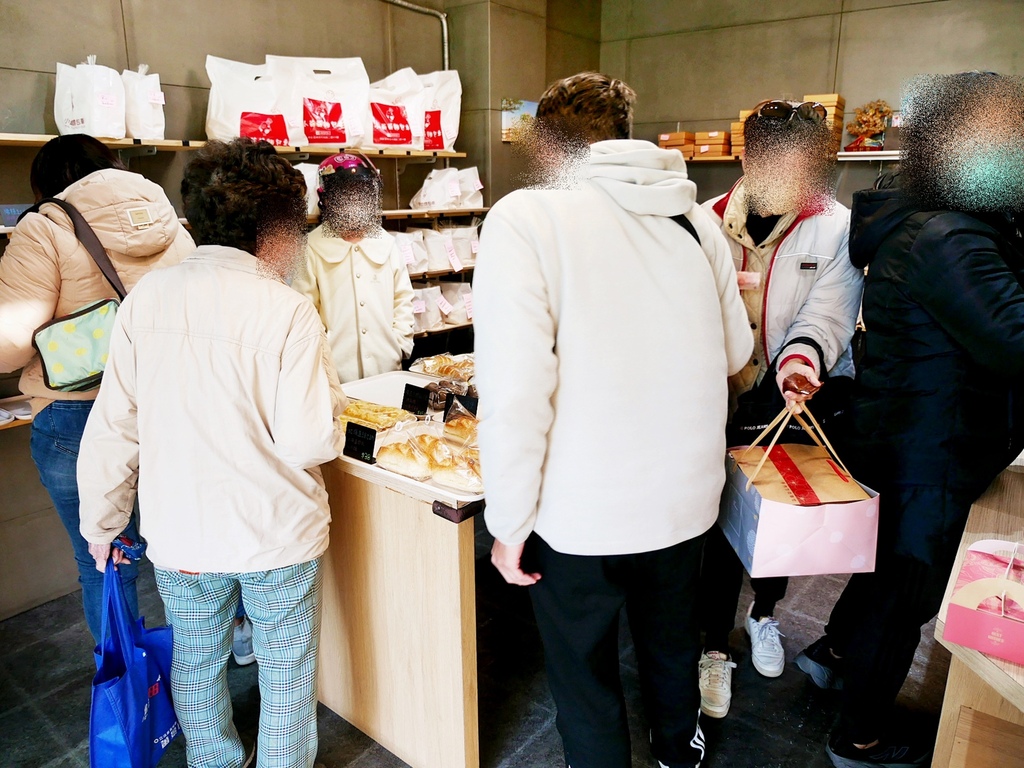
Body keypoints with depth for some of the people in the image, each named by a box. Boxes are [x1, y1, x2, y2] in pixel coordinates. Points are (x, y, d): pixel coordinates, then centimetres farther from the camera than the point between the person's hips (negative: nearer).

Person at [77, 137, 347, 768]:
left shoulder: (146, 299, -7)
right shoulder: (288, 312, -19)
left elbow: (113, 428, -2)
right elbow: (310, 442, -21)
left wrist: (102, 523, 11)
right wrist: (330, 397, 0)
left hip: (179, 531, 5)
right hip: (277, 531, -4)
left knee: (196, 663, 26)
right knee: (286, 674, 17)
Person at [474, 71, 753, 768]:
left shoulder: (525, 219, -16)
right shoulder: (695, 216, -1)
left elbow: (513, 395, -23)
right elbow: (736, 351, 10)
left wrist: (510, 523, -10)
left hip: (583, 512, -5)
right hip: (687, 496, 6)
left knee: (585, 679, 19)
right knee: (673, 649, 30)